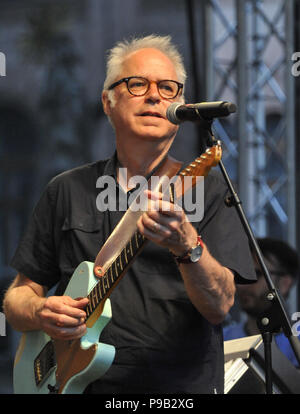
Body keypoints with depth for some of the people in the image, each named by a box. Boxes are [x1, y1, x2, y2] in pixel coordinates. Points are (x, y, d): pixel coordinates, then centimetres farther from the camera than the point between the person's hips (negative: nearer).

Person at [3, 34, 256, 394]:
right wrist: (38, 311, -4)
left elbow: (219, 307, -5)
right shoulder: (67, 191, 14)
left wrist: (187, 246, -22)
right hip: (81, 382, 3)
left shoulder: (209, 191, 7)